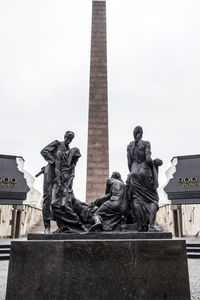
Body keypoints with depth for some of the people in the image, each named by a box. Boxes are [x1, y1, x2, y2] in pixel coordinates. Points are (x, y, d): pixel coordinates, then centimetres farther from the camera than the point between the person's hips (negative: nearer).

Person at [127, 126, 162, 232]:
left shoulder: (129, 146, 9)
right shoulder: (146, 143, -3)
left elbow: (129, 163, 8)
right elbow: (148, 159, -12)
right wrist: (154, 163, 7)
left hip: (134, 172, 3)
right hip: (145, 172, -3)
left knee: (136, 200, 2)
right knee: (153, 199, 4)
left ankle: (140, 226, -3)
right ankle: (151, 225, -11)